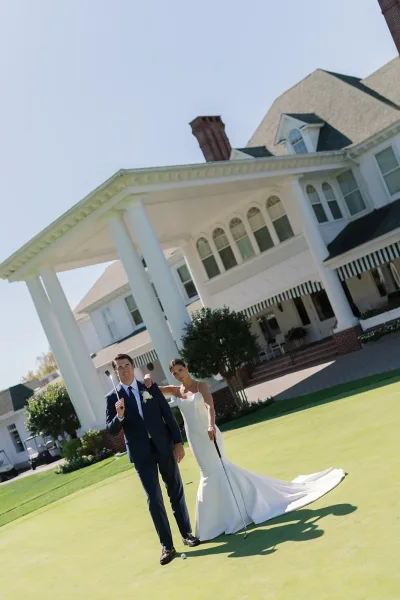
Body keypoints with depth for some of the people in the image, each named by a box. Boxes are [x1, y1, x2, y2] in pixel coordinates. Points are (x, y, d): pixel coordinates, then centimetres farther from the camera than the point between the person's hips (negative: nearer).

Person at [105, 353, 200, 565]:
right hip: (141, 454, -2)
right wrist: (119, 416, -24)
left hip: (164, 447, 2)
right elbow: (111, 431, -4)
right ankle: (167, 545, 3)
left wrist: (178, 442, -3)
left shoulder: (151, 388, 3)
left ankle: (186, 533, 26)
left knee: (176, 492, 11)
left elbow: (169, 415, 3)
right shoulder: (112, 398, -1)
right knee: (154, 498, -2)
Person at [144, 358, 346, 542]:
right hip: (194, 437, 5)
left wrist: (211, 426, -40)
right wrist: (148, 381, -19)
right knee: (211, 472, 8)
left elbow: (210, 406, -22)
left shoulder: (201, 386, -8)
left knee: (212, 473, -2)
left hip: (208, 434, -5)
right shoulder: (176, 391, 5)